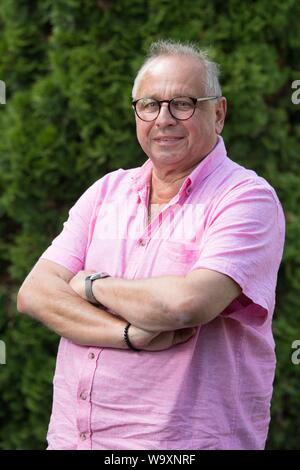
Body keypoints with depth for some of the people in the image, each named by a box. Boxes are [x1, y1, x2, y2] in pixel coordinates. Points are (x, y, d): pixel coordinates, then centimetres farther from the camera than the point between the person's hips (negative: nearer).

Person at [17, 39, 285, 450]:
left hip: (185, 440, -5)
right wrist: (133, 334, -17)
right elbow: (33, 293, -2)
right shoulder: (107, 191, 8)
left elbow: (187, 304, -24)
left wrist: (93, 285, -7)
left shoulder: (248, 197, -9)